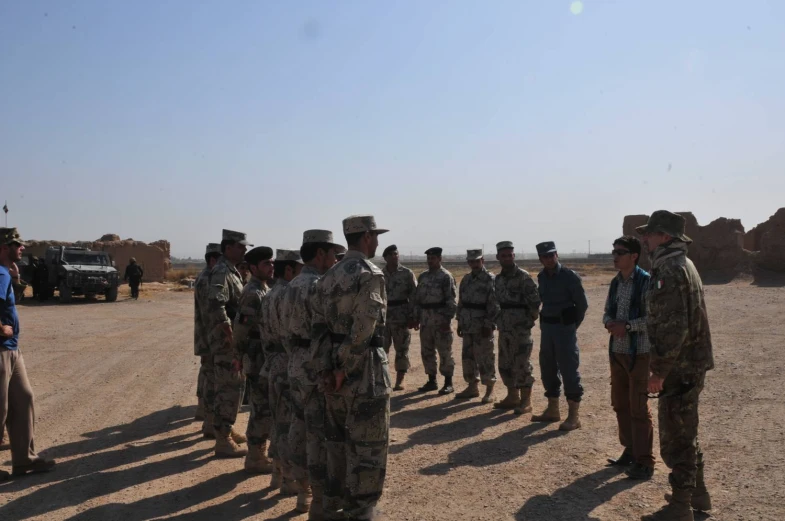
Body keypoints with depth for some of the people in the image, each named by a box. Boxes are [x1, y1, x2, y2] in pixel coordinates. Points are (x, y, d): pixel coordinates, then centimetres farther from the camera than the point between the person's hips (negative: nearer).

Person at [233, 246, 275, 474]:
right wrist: (239, 356, -13)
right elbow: (240, 327, -20)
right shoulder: (252, 293, -17)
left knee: (265, 408, 16)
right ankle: (255, 459, 7)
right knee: (262, 409, -3)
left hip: (267, 359, 10)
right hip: (257, 360, -10)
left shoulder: (265, 290, 13)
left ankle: (259, 452, 27)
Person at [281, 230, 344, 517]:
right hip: (319, 367, -9)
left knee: (300, 429, 16)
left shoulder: (292, 286, 12)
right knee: (321, 436, -2)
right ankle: (320, 504, 6)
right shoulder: (320, 286, -17)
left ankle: (303, 493, 29)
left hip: (297, 366, 9)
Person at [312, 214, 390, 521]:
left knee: (338, 440, 17)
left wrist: (325, 370, 2)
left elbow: (319, 327, 6)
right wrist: (345, 369, -14)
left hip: (335, 370, 8)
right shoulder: (370, 274, -13)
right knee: (367, 447, 2)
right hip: (364, 369, -8)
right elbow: (363, 328, -21)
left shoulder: (329, 277, 11)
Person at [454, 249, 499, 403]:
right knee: (468, 356, 12)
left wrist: (489, 325, -17)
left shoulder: (490, 279, -8)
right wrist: (460, 323, 14)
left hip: (483, 326, -7)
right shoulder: (466, 279, 13)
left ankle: (489, 390, 9)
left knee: (485, 359, -1)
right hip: (468, 326, 7)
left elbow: (494, 305, -13)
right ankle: (472, 386, 23)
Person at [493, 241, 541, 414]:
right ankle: (512, 397, 24)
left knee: (521, 365, -3)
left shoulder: (523, 276, -10)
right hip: (504, 328, 7)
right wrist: (497, 321, 12)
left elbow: (535, 301, -12)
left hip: (520, 329, -7)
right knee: (505, 364, 12)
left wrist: (530, 320, -11)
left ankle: (526, 401, 5)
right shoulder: (498, 279, 12)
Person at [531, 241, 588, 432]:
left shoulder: (570, 276, -10)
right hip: (546, 326, 7)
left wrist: (572, 325, -1)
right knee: (547, 368, 12)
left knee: (569, 370, -5)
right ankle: (553, 410, 24)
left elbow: (582, 304, -7)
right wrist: (544, 322, 11)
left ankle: (573, 416, 0)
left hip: (564, 327, -7)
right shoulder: (541, 277, 9)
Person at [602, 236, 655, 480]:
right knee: (620, 403, 15)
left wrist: (627, 326, -23)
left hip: (639, 353, -7)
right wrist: (609, 323, -7)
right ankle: (630, 451, 30)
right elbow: (607, 311, 14)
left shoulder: (646, 282, -12)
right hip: (617, 352, 7)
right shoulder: (615, 283, 10)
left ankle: (644, 461, 9)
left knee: (638, 408, -1)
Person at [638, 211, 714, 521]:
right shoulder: (683, 264, 13)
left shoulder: (670, 269, -19)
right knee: (685, 432, 21)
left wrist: (658, 371, -19)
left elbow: (674, 327, -25)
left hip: (680, 368, -10)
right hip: (690, 365, 10)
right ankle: (697, 494, 35)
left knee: (675, 437, -1)